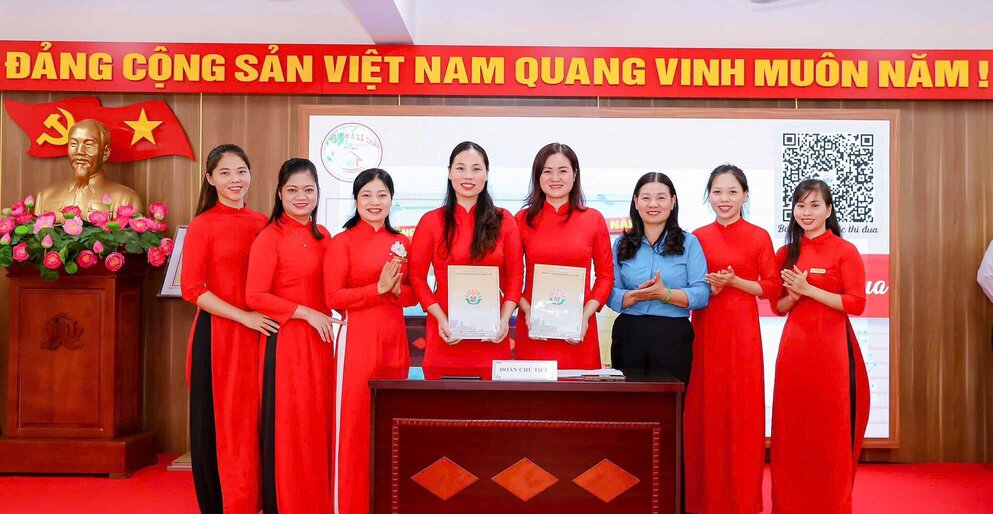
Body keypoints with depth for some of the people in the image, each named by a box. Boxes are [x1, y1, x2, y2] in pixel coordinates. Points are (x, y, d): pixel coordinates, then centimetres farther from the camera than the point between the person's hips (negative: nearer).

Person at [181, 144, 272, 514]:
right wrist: (244, 316, -16)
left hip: (258, 334, 4)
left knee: (253, 420, 10)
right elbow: (192, 289, -11)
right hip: (217, 334, -4)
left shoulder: (261, 223, 8)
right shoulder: (202, 226, -5)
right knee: (217, 421, 5)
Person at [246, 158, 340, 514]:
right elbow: (255, 297, -14)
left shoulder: (323, 236, 11)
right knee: (288, 427, 1)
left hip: (321, 340, 6)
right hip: (286, 340, -6)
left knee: (320, 423, 11)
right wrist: (307, 313, -15)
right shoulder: (270, 237, -8)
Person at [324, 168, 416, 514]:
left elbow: (413, 296, 12)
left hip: (394, 338, 5)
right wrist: (380, 287, -17)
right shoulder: (342, 242, -3)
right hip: (358, 337, -5)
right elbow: (334, 298, -10)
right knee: (356, 420, -2)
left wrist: (398, 290, -9)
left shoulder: (401, 243, 11)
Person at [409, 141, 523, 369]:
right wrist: (441, 319, -11)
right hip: (446, 333, -1)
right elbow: (417, 277, 1)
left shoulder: (504, 220, 6)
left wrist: (505, 319, -8)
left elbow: (515, 275, 5)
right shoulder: (431, 221, 2)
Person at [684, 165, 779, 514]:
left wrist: (734, 281, -13)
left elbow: (772, 289, -1)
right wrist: (711, 287, -12)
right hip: (705, 330, 2)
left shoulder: (759, 237, 1)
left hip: (742, 330, -2)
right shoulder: (697, 237, 7)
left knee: (742, 409, 1)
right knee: (705, 409, 4)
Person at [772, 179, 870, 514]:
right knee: (792, 426, 7)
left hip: (831, 347, -4)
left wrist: (808, 289, -15)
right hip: (794, 345, 4)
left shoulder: (845, 251, -3)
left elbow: (856, 304, -10)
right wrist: (794, 295, -10)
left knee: (831, 428, 3)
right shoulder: (785, 253, 9)